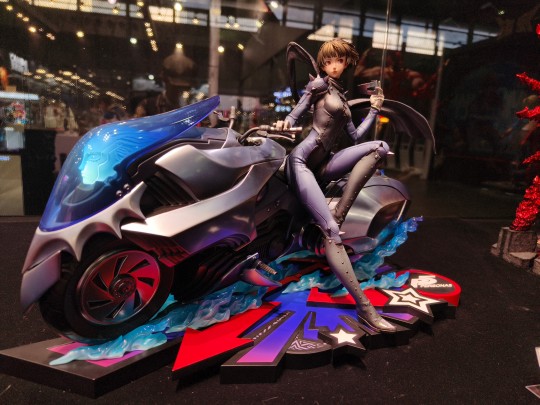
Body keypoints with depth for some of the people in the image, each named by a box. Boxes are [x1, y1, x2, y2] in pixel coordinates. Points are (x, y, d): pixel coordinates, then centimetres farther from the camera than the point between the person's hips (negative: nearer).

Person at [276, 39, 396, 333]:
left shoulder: (342, 98, 25)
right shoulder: (318, 83, 7)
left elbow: (356, 136, 24)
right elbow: (295, 114, 0)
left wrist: (374, 110, 21)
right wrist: (285, 123, -21)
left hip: (322, 165, 7)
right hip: (302, 160, -7)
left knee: (379, 147, -15)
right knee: (330, 230, -22)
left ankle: (339, 213, -20)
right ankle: (364, 308, -23)